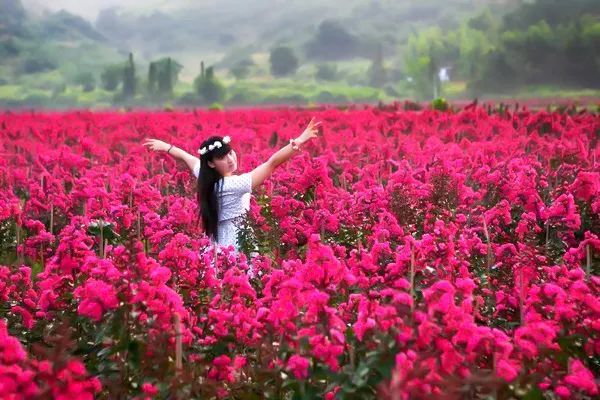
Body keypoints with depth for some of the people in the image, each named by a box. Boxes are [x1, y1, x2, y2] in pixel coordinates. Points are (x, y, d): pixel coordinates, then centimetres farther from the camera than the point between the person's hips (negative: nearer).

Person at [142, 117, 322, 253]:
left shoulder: (206, 178, -1)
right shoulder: (234, 184, -22)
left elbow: (186, 157, 20)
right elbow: (272, 163, -30)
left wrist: (166, 147, 37)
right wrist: (298, 142, -33)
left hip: (218, 246, 9)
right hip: (236, 249, -9)